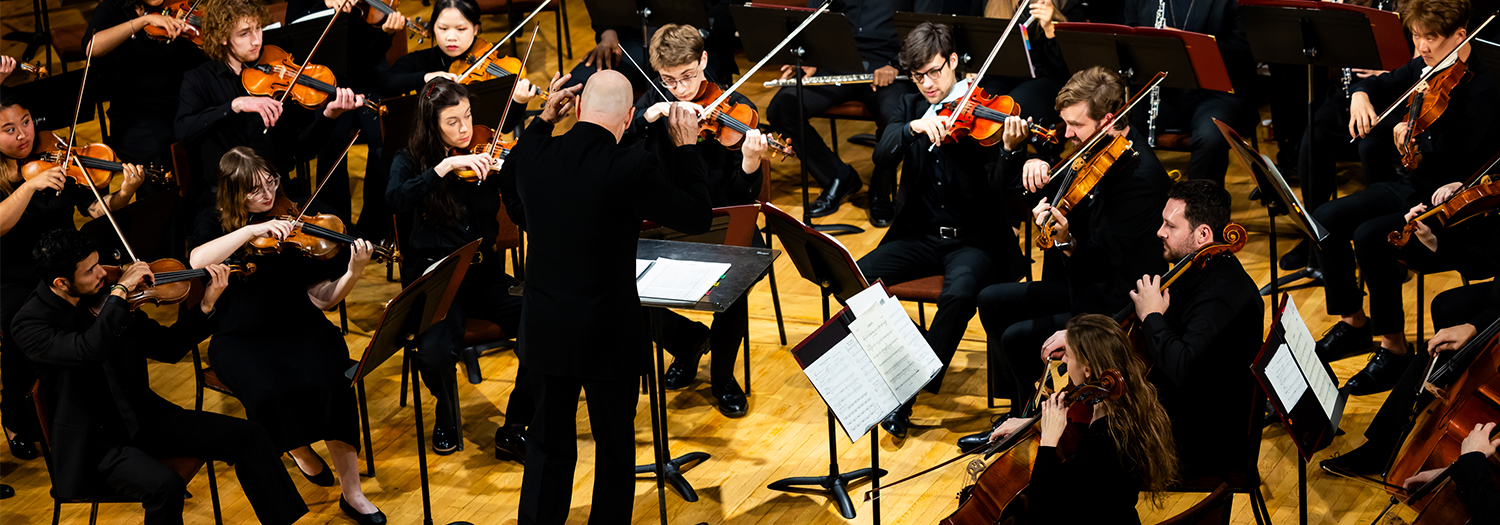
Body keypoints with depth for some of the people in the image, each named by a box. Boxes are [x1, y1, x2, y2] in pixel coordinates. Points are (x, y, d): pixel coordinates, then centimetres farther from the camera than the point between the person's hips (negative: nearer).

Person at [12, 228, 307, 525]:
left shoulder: (102, 295, 1)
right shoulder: (29, 325, -17)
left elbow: (167, 348, 7)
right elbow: (89, 350, -37)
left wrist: (206, 306, -7)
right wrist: (120, 290, -29)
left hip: (141, 417, 7)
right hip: (94, 442, -7)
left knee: (248, 436, -3)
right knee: (165, 485, -34)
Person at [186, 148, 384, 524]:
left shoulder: (296, 219, 3)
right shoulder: (215, 221, 4)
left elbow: (322, 298, -1)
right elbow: (197, 261, -20)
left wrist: (353, 273, -21)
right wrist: (252, 230, -25)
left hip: (299, 330, 1)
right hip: (241, 338, -1)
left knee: (330, 381, -30)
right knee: (269, 390, -33)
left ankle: (351, 492, -19)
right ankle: (298, 447, 2)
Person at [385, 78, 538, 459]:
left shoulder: (486, 156, 4)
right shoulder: (411, 160, -1)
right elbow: (397, 199, -23)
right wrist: (446, 165, -32)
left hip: (484, 274, 2)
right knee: (435, 352, -31)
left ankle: (514, 430, -6)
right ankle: (447, 418, 6)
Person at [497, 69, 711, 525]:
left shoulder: (534, 154, -7)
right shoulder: (634, 169, -21)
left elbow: (508, 185, 17)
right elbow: (697, 217, -7)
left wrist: (542, 121, 13)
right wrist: (687, 149, 2)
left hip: (545, 331, 4)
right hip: (609, 334, -4)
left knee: (548, 445, 19)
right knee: (615, 451, 14)